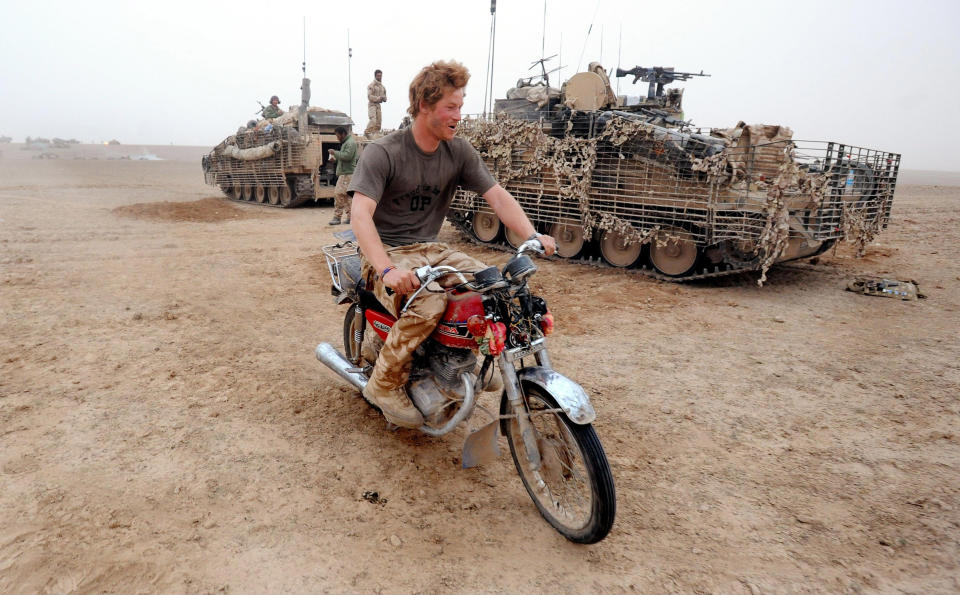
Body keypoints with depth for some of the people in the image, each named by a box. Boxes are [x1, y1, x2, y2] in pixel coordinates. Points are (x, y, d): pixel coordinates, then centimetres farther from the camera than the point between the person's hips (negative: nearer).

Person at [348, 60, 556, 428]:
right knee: (429, 302, -35)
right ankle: (385, 384, -13)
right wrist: (386, 270, -41)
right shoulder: (382, 153, -13)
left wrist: (532, 236, -20)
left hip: (431, 250, 5)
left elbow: (497, 196, -1)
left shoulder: (460, 152, 4)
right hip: (387, 253, -5)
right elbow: (361, 214, -24)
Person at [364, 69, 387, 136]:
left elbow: (385, 98, 19)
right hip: (372, 104, -7)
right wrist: (378, 98, -22)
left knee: (378, 122, 2)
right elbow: (369, 96, -11)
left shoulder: (382, 86, 17)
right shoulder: (371, 85, -3)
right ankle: (366, 133, -18)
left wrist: (383, 98, -5)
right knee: (373, 120, -23)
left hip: (378, 105, 7)